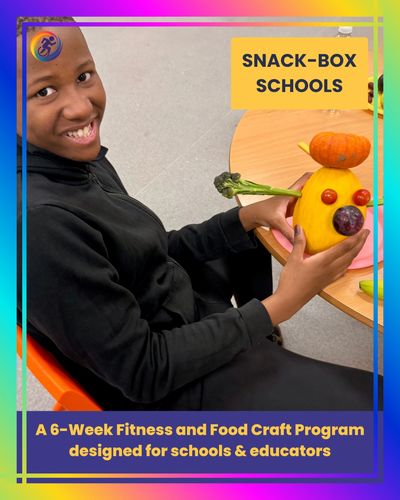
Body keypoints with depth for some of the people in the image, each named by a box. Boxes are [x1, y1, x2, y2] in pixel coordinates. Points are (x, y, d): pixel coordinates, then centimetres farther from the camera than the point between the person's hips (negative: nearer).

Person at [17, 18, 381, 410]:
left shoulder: (76, 159, -7)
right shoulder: (40, 221, -34)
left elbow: (153, 253, 4)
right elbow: (142, 371, -27)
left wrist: (250, 216, -8)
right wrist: (281, 304, -24)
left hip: (171, 312, 8)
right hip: (158, 389, -8)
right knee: (369, 398, -5)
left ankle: (258, 336, 44)